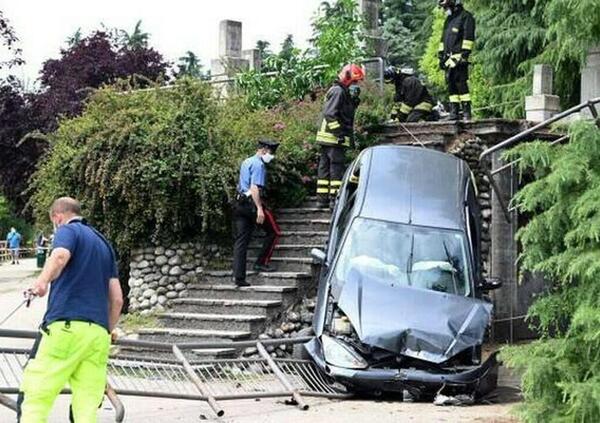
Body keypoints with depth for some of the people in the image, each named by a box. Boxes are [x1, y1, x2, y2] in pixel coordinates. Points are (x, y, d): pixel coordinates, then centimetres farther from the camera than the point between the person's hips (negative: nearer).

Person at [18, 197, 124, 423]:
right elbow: (117, 298, 22)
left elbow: (60, 255, -20)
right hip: (99, 332, 6)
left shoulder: (68, 231, 6)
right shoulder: (104, 243, 26)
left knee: (35, 398, -4)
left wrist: (43, 281, -37)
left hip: (65, 325, -6)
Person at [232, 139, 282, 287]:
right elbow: (254, 187, -20)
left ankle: (238, 277, -1)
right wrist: (259, 209, -25)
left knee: (240, 240, 3)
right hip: (252, 203, -9)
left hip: (239, 203, 9)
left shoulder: (246, 162, 20)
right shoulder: (258, 164, -10)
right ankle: (261, 263, 6)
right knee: (273, 232, 9)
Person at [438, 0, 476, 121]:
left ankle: (467, 112, -12)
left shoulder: (465, 17, -3)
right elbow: (443, 39, 27)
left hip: (459, 57, -8)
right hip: (449, 58, 8)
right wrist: (441, 55, 20)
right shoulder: (449, 20, 24)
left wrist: (465, 54, -17)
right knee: (451, 86, 6)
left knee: (462, 84, -13)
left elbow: (468, 37, -11)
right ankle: (454, 112, 8)